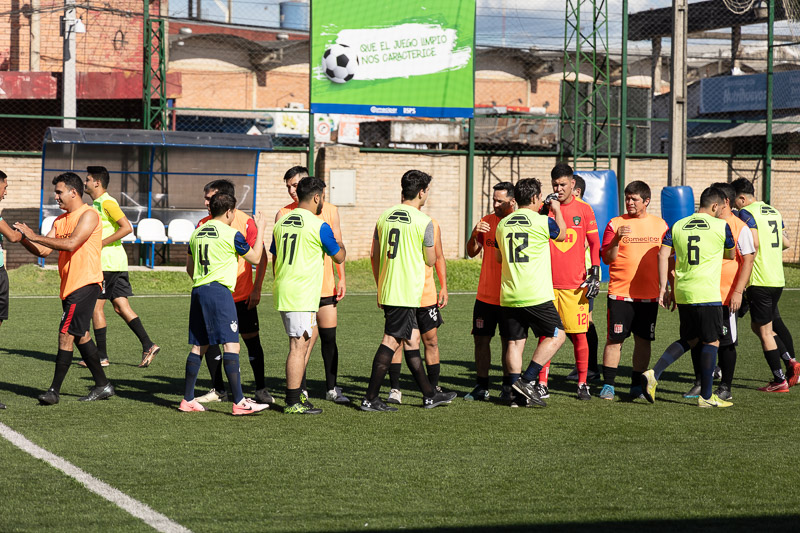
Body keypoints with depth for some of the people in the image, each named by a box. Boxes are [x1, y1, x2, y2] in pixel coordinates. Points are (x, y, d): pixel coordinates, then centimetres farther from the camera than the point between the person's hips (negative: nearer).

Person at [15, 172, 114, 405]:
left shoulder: (88, 215, -10)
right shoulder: (60, 220, 16)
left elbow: (71, 244, -22)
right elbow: (43, 251, 11)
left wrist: (35, 236, -20)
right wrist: (23, 239, -5)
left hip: (85, 283, -9)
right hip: (69, 285, 9)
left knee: (66, 334, -11)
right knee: (80, 336, 13)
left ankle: (54, 390, -10)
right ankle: (103, 385, 21)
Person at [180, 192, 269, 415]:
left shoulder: (197, 233, 13)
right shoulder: (231, 235, -6)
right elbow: (255, 258, 5)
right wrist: (261, 228, 14)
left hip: (198, 290, 7)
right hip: (219, 291, -7)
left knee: (199, 346, 13)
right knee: (231, 345, -10)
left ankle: (187, 399, 14)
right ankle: (239, 402, -16)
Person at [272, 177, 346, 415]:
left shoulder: (281, 223, 10)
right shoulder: (319, 226, -10)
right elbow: (339, 257, 2)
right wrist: (340, 245, 23)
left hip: (283, 292, 8)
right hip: (303, 295, -8)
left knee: (307, 337, 18)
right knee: (299, 345, -5)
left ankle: (298, 392, 18)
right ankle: (293, 402, -5)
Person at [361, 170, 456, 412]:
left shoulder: (385, 217, 9)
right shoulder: (423, 221, -10)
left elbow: (374, 256, 14)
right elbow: (431, 260, -1)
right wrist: (431, 243, 19)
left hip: (387, 290, 7)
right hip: (407, 293, -7)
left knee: (411, 340, 14)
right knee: (391, 341, -5)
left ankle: (430, 395, 22)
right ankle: (370, 398, -5)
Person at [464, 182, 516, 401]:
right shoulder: (487, 222, 7)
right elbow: (472, 253, 10)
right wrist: (474, 235, -8)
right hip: (485, 295, 4)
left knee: (508, 342, 2)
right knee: (481, 339, 3)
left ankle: (508, 387, 12)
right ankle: (481, 387, 10)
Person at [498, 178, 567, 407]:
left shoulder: (502, 224, 8)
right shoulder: (542, 222, -7)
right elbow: (562, 234, 15)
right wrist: (557, 211, 29)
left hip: (508, 295, 5)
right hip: (536, 294, -5)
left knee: (515, 341, 9)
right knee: (556, 336, 6)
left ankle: (517, 393, 4)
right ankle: (527, 380, -4)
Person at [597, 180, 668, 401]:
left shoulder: (660, 225, 8)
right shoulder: (615, 224, 0)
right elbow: (607, 258, -4)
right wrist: (617, 238, -20)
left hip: (649, 295, 2)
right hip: (620, 292, -2)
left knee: (644, 341, 5)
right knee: (614, 339, -2)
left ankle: (637, 384, 15)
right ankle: (608, 385, 5)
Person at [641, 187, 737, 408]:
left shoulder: (677, 226, 10)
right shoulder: (721, 226, -2)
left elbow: (663, 255, 3)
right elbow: (731, 255, 12)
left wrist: (663, 287, 6)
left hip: (682, 293, 6)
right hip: (707, 294, -6)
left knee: (688, 339, 18)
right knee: (712, 342, 3)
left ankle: (654, 373, 2)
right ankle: (706, 396, 3)